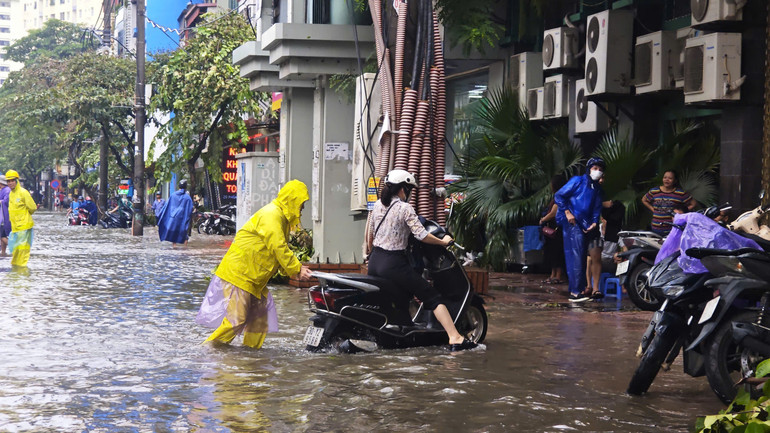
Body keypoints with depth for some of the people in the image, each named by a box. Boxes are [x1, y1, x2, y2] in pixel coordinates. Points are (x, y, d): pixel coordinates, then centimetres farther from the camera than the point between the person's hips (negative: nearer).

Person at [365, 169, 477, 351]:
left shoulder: (378, 205, 10)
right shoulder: (405, 208, -9)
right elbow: (421, 235, -15)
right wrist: (443, 241, -1)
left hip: (375, 262, 7)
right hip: (393, 264, -7)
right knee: (433, 297, -6)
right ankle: (455, 339, -15)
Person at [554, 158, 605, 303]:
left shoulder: (597, 188, 20)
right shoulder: (578, 181, -1)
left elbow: (597, 208, 20)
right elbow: (559, 196, -4)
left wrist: (594, 223, 2)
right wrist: (567, 212, -12)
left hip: (585, 225, 8)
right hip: (572, 222, -8)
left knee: (582, 258, 10)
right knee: (576, 255, -15)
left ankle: (578, 290, 16)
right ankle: (576, 291, -18)